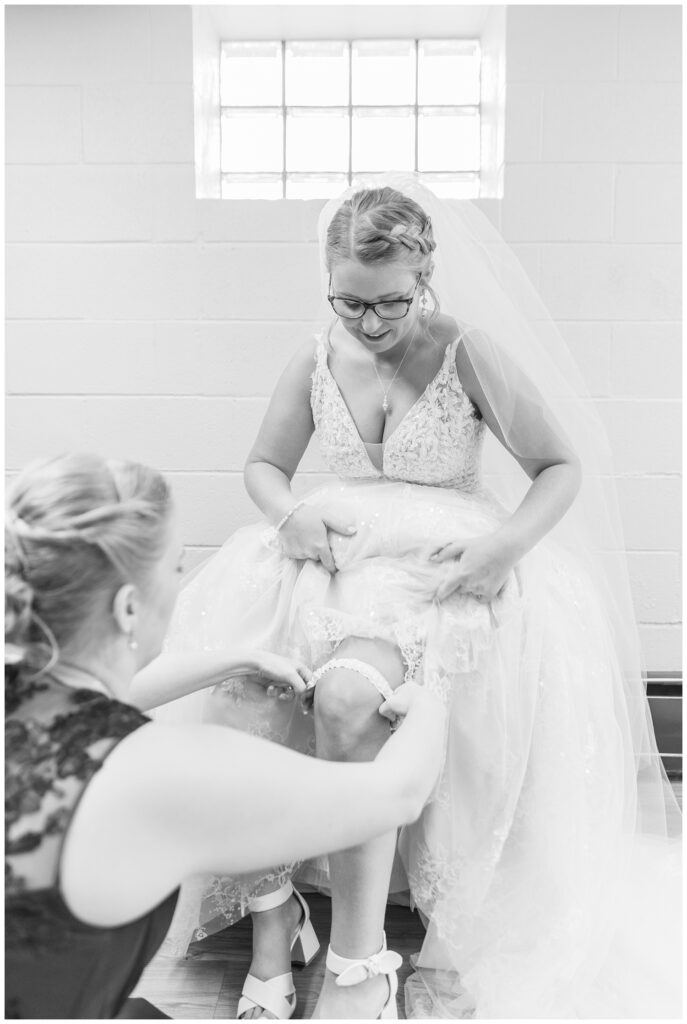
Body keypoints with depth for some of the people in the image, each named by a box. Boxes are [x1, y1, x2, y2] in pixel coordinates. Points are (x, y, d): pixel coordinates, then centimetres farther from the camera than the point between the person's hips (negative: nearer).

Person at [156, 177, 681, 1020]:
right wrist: (289, 515, -4)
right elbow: (264, 465, 19)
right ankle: (269, 922, -8)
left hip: (437, 570, -4)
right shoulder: (317, 358, 7)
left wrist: (505, 546, -16)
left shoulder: (469, 354, -4)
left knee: (345, 698, -35)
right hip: (332, 557, 4)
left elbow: (563, 466, 2)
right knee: (233, 688, -26)